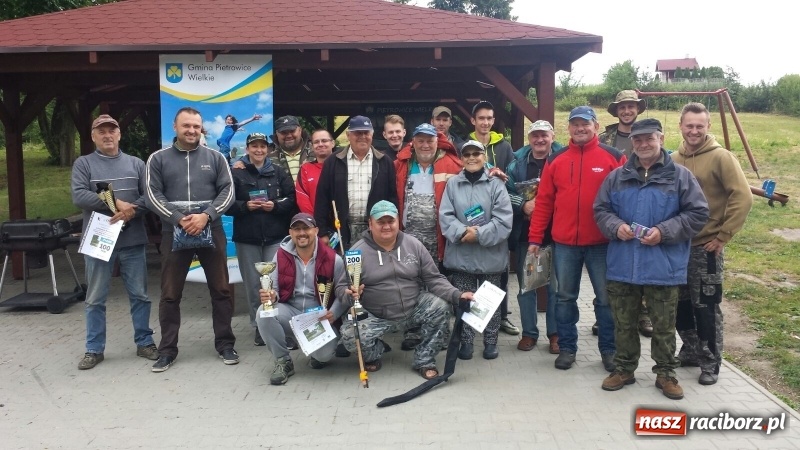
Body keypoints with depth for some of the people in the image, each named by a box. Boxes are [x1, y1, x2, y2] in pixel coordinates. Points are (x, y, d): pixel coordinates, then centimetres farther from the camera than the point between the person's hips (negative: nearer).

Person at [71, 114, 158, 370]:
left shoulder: (136, 164, 10)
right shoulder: (83, 164, 5)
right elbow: (79, 196, -10)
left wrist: (131, 212, -17)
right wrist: (116, 204, -17)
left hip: (132, 240, 1)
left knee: (139, 295, 7)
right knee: (95, 299, 6)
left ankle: (144, 342, 19)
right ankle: (94, 349, 17)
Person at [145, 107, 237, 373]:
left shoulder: (215, 158, 7)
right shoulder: (158, 159, 5)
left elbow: (227, 191, -1)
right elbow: (153, 196, -2)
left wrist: (206, 216, -17)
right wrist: (179, 219, -16)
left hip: (211, 231, 0)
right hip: (174, 233, 0)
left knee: (220, 290, 5)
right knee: (170, 295, 5)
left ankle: (225, 344, 18)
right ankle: (167, 349, 17)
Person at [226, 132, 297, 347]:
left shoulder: (278, 172, 7)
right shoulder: (236, 174, 3)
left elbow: (292, 199, 5)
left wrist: (275, 206, -11)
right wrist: (245, 206, -15)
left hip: (275, 236, 0)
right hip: (247, 237, 0)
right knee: (253, 284, 6)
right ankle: (259, 326, 17)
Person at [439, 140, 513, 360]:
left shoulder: (495, 184, -3)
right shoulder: (453, 184, 3)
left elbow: (504, 219, -10)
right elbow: (445, 216, -3)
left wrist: (480, 234, -19)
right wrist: (462, 232, -20)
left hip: (490, 255, -1)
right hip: (461, 255, 1)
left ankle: (491, 342, 25)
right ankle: (466, 341, 23)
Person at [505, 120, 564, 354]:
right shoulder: (517, 163, 6)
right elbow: (506, 193, 2)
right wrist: (523, 204, -13)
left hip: (554, 233, -2)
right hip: (525, 233, 2)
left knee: (555, 285, 4)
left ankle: (555, 333, 18)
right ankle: (529, 332, 22)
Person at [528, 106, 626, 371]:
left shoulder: (614, 158, -2)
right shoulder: (555, 161, 6)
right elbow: (543, 201, 4)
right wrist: (535, 238, 1)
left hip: (602, 243, -2)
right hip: (564, 244, 2)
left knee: (606, 298, 8)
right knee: (565, 297, 11)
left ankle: (609, 349, 23)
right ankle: (566, 348, 25)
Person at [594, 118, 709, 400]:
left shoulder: (680, 176, -1)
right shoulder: (617, 177, 8)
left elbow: (697, 213, -3)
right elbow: (600, 210, 10)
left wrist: (664, 232, -15)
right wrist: (616, 227, -11)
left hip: (663, 268, -2)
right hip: (622, 267, 3)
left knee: (663, 326, 9)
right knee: (624, 323, 13)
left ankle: (665, 373, 26)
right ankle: (624, 369, 28)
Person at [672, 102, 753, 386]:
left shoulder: (720, 157, -9)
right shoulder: (674, 159, 6)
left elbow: (743, 198, -15)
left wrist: (723, 237, -15)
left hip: (706, 247, -5)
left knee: (706, 306, 1)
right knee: (681, 303, 14)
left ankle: (711, 362, 15)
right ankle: (690, 351, 31)